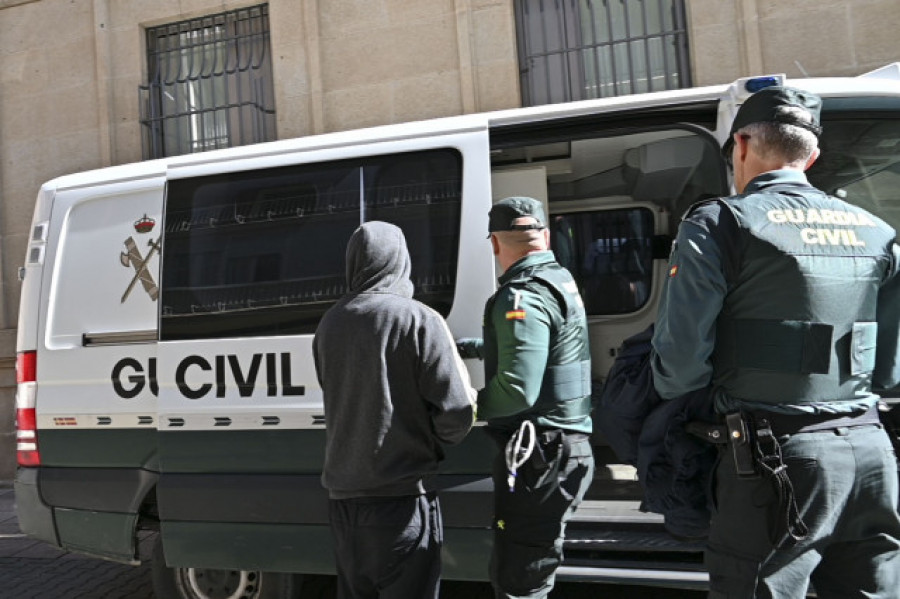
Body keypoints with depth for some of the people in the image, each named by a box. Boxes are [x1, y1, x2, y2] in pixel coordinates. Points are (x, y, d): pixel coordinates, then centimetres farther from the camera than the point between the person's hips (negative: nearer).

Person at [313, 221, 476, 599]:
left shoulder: (329, 324, 9)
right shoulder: (419, 320, -10)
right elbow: (457, 413, -14)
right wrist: (433, 445, 6)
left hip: (343, 496, 6)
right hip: (402, 495, -6)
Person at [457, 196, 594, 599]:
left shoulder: (523, 296, -18)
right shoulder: (560, 280, 14)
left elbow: (517, 391, -27)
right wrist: (467, 346, 38)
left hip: (539, 457, -10)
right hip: (565, 447, 10)